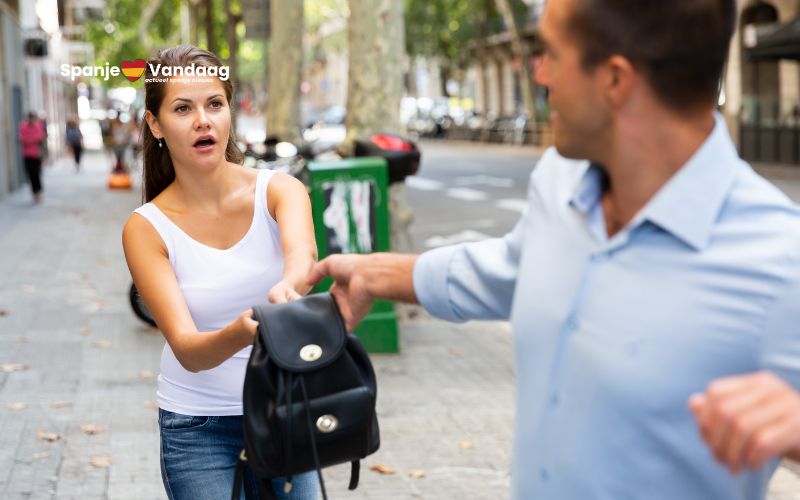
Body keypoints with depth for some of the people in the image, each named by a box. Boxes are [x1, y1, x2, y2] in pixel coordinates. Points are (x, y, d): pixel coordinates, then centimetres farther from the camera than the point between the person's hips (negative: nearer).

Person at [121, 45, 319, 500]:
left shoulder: (278, 190, -9)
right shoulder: (147, 229, -12)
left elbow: (302, 250, -32)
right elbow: (187, 350, -22)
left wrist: (289, 286, -56)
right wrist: (239, 334, -45)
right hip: (197, 425, -1)